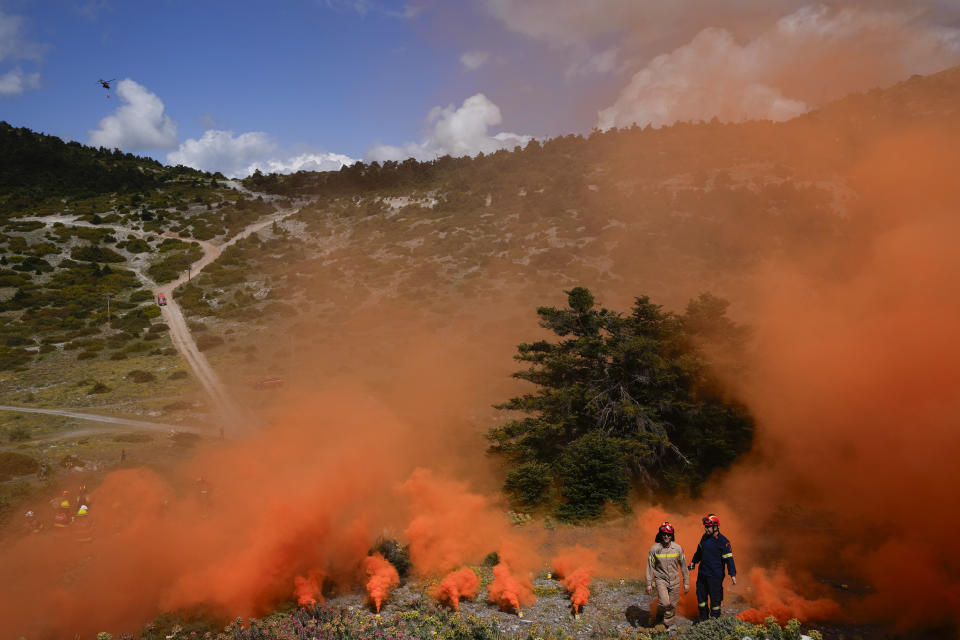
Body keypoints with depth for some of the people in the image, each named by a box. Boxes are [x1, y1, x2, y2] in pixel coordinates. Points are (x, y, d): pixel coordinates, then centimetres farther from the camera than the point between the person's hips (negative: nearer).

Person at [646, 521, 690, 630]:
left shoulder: (678, 548, -5)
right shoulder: (654, 548, -10)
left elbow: (683, 566, 5)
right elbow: (650, 566, -4)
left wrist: (686, 582, 6)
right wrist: (649, 583, -4)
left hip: (674, 580, 2)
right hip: (661, 579, -2)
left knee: (672, 604, 8)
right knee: (664, 602, -17)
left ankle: (670, 622, 32)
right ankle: (660, 613, 15)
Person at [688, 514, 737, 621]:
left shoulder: (723, 541, -15)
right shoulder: (705, 537, 5)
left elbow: (728, 558, -15)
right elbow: (699, 551, 21)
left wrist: (732, 574, -18)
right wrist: (694, 562, 27)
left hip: (715, 575, -7)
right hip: (702, 573, 7)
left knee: (715, 598, 2)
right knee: (701, 596, 13)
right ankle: (703, 618, 28)